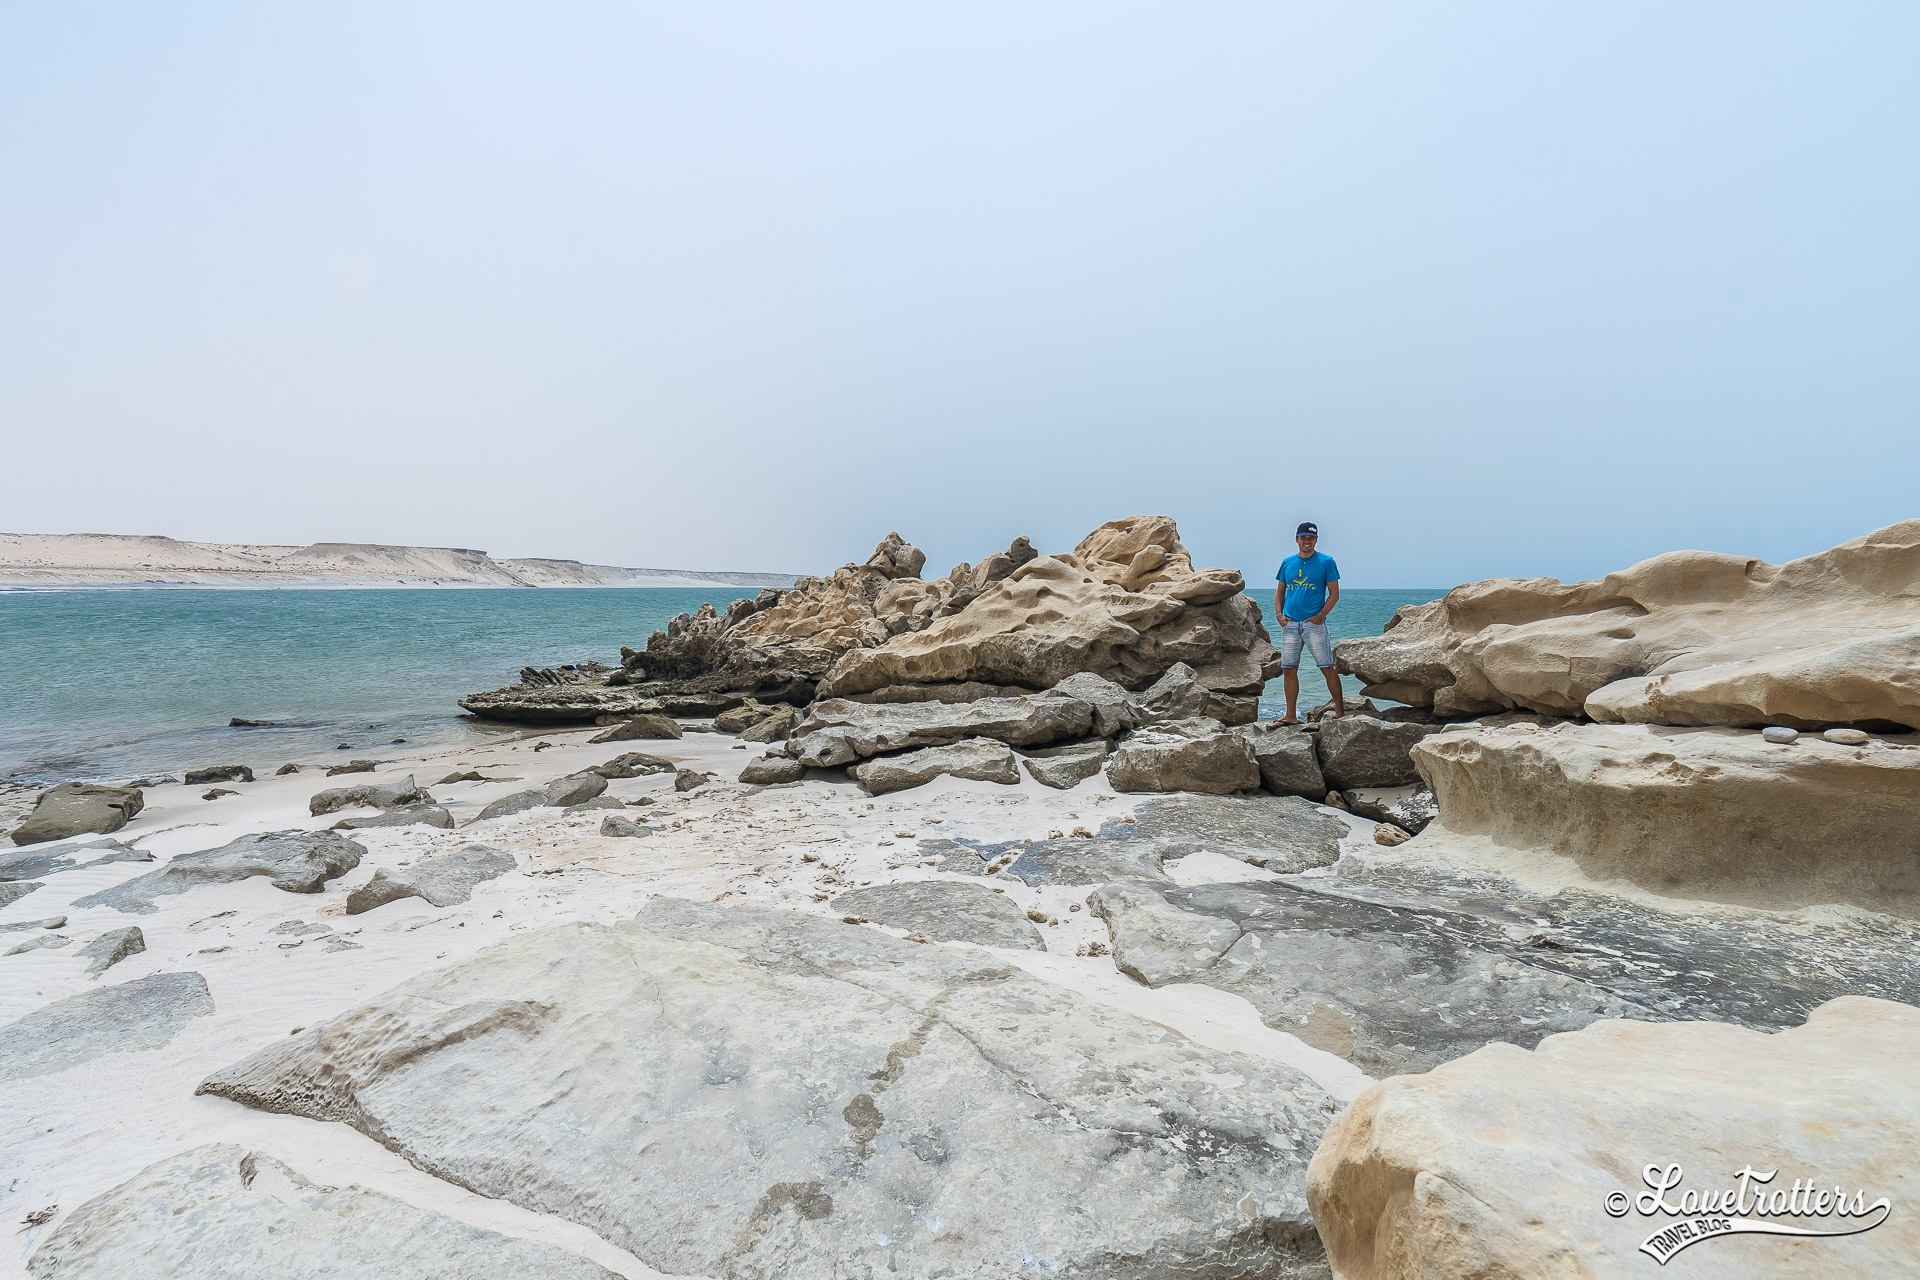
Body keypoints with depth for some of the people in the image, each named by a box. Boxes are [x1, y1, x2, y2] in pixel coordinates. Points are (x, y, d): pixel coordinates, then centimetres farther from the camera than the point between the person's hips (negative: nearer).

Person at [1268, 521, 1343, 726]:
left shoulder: (1326, 562, 1)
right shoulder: (1288, 563, 13)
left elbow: (1334, 594, 0)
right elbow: (1280, 591, 19)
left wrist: (1321, 616, -13)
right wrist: (1278, 613, 2)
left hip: (1314, 623, -4)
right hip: (1290, 624, 4)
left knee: (1327, 668, -4)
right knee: (1288, 670, 5)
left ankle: (1340, 711, 7)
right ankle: (1291, 716, 13)